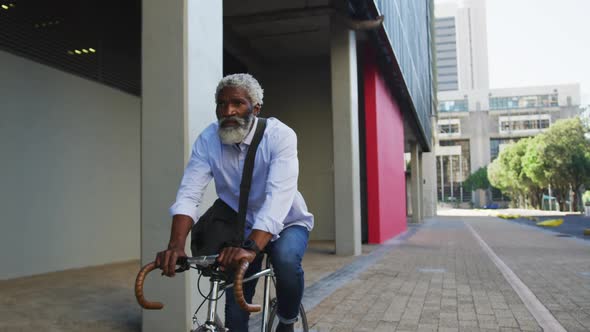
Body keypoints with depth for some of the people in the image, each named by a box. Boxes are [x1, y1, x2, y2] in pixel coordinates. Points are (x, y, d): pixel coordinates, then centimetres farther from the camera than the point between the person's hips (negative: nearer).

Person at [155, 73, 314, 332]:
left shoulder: (279, 135, -25)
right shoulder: (207, 140, -15)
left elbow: (279, 196, -38)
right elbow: (188, 194, -24)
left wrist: (251, 247, -52)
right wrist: (176, 245, -41)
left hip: (286, 223, -2)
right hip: (242, 228, 3)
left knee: (286, 260, -33)